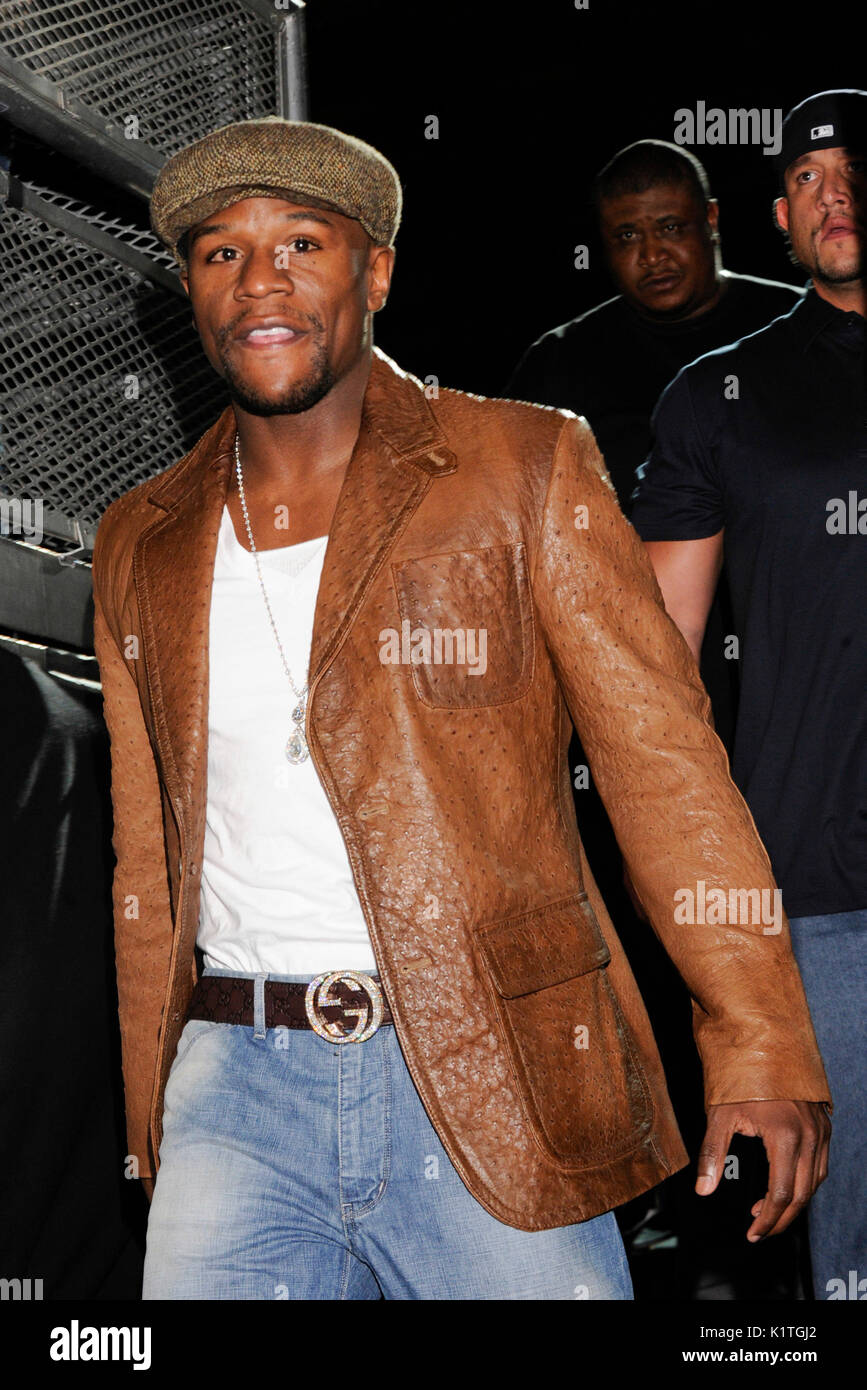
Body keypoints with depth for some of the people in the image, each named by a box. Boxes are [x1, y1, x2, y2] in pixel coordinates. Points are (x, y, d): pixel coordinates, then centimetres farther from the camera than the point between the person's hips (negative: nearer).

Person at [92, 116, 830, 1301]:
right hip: (238, 1084, 3)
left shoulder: (525, 468, 0)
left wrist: (760, 1047, -11)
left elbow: (664, 758, -4)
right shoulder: (142, 547, 11)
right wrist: (152, 1115, 16)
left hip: (492, 1084, -2)